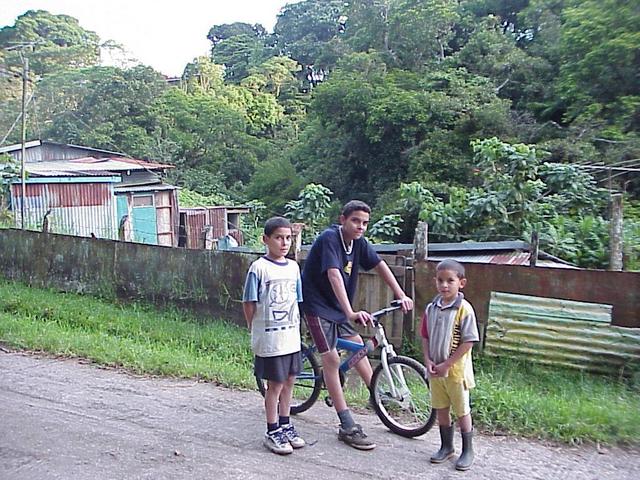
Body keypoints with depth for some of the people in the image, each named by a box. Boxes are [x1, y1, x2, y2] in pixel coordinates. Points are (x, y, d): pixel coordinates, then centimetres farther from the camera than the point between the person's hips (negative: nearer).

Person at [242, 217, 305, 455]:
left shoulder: (293, 267, 7)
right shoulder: (259, 268, -12)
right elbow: (249, 303, -9)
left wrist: (295, 328, 12)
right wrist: (257, 331, -4)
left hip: (292, 336, 6)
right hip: (270, 339, -6)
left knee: (289, 382, 15)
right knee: (275, 384, 3)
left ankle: (285, 426, 32)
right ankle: (272, 432, 18)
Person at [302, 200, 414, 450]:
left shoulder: (358, 242, -2)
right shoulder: (329, 238, -25)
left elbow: (380, 265, 4)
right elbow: (334, 275, -37)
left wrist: (401, 295, -3)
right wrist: (350, 313, -47)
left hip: (338, 306, 8)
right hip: (317, 305, -8)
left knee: (357, 345, 17)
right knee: (332, 359, -9)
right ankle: (348, 428, -5)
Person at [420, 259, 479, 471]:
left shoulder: (464, 309, -16)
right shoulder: (431, 308, 2)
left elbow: (468, 342, -17)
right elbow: (425, 337, 9)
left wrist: (446, 365, -17)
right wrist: (428, 361, -5)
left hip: (456, 370, -5)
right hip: (435, 370, 6)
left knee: (462, 411, 8)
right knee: (441, 409, 17)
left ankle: (467, 451, 24)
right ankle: (446, 447, 33)